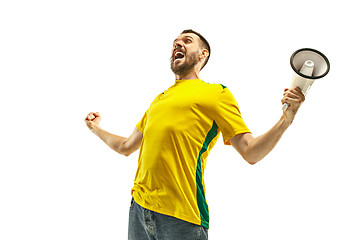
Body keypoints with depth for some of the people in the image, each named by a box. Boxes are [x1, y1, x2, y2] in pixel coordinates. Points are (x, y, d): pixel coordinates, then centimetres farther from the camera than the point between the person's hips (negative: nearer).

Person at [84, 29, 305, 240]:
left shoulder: (216, 93, 5)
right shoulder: (160, 99, 22)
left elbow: (251, 154, -3)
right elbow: (126, 147, 32)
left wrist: (286, 120, -15)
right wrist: (96, 128, 38)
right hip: (139, 206, 6)